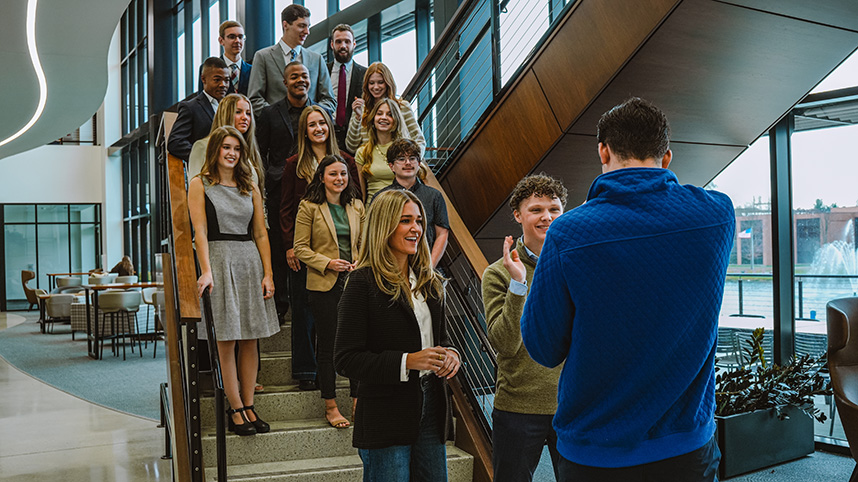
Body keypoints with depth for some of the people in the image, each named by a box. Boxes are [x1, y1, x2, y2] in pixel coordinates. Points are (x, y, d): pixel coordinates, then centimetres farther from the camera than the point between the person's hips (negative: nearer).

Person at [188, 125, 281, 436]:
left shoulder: (250, 188, 15)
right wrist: (206, 271, -17)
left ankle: (248, 407, 9)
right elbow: (200, 231, -6)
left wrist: (268, 273, 2)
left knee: (250, 339, 3)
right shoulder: (200, 185, 4)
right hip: (219, 260, -4)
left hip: (251, 262, 4)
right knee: (227, 340, -3)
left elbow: (261, 234, 11)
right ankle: (236, 410, 3)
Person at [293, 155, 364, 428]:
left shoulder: (356, 206, 11)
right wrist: (327, 263, -16)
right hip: (323, 284, -4)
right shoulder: (309, 207, -2)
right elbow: (301, 248, -4)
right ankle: (330, 407, 14)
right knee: (327, 345, 3)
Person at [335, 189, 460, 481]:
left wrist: (449, 354, -1)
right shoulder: (363, 282, -10)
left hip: (431, 409, 7)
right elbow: (345, 359, -14)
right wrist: (406, 362, -23)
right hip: (386, 418, -6)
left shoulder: (429, 282, 12)